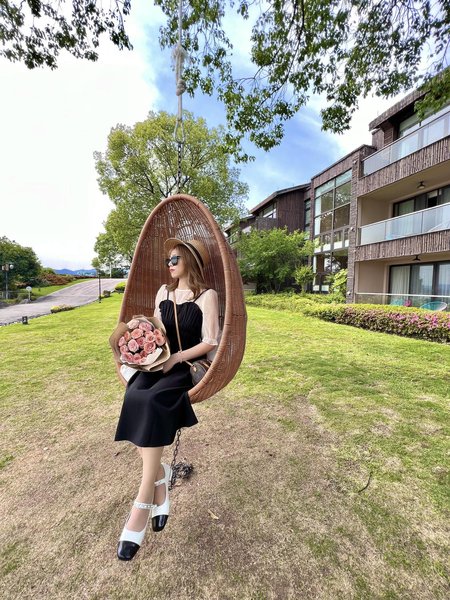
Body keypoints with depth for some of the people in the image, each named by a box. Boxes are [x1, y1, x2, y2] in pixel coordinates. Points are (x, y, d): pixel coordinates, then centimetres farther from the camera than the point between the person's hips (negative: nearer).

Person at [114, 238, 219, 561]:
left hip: (187, 367, -5)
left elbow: (210, 342, -9)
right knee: (134, 399, -23)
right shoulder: (164, 292, 15)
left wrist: (176, 358, -16)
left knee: (151, 402, -29)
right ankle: (160, 476, -2)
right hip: (159, 363, 5)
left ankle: (143, 501, -13)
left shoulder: (207, 295, -4)